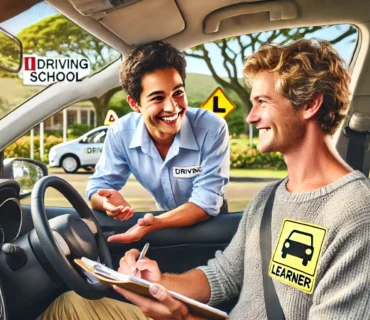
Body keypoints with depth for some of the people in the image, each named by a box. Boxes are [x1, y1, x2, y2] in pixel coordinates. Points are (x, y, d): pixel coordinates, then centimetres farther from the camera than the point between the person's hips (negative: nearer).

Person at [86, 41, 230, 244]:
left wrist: (155, 224, -46)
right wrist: (110, 202, -36)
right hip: (166, 219, 1)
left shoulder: (212, 129, -28)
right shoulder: (120, 133, -19)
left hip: (211, 224, -1)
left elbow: (206, 203, -29)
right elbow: (98, 186, -11)